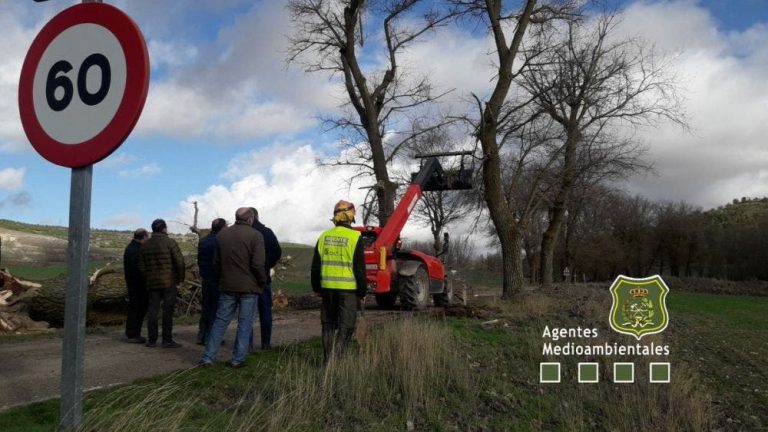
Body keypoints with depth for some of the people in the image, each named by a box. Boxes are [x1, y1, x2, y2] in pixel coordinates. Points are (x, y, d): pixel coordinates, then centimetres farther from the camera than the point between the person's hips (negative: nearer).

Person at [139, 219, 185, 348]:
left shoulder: (145, 245, 10)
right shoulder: (169, 242, -7)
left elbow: (141, 266, 12)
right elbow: (179, 261, -11)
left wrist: (146, 279, 20)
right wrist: (181, 277, 1)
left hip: (152, 283, 5)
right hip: (168, 282, -5)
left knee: (152, 310, 8)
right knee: (168, 310, -2)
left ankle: (151, 340, 11)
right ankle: (167, 340, -1)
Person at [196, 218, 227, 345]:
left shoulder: (202, 241, 10)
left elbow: (199, 260, 16)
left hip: (205, 278, 7)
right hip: (217, 279, -7)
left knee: (206, 307, 15)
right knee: (216, 308, 0)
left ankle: (201, 336, 17)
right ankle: (210, 337, 2)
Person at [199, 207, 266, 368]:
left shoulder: (222, 234, 7)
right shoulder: (255, 235, -10)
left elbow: (216, 262, 12)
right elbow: (258, 264, -16)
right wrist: (263, 281, -2)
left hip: (227, 286, 4)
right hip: (249, 287, -4)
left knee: (220, 321, 11)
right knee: (245, 323, 5)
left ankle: (208, 357, 9)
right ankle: (238, 359, 7)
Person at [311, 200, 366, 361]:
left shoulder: (324, 236, 6)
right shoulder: (354, 237, -8)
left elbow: (315, 266, 10)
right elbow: (360, 267, -7)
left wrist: (316, 287, 20)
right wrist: (362, 291, 1)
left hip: (327, 287, 5)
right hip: (348, 288, -4)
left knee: (328, 324, 14)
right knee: (346, 325, 2)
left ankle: (328, 358, 18)